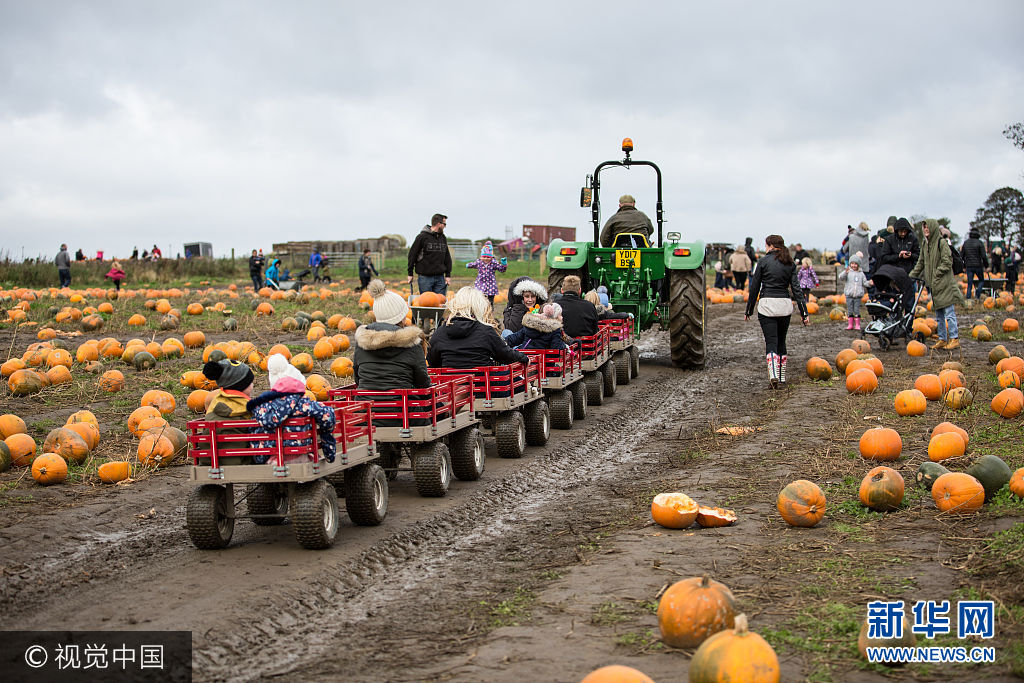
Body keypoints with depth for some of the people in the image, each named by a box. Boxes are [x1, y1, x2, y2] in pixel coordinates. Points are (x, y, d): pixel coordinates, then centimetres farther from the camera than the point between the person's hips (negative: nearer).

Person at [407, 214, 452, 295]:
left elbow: (447, 257, 17)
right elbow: (412, 254, -2)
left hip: (440, 277, 5)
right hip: (425, 277, -5)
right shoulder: (422, 237, -5)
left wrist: (448, 275, 10)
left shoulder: (443, 238, 12)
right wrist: (410, 274, -2)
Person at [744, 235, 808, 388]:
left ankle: (773, 375, -24)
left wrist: (749, 310, 9)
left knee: (771, 341, -6)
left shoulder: (763, 261, -1)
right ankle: (782, 377, 20)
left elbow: (754, 288, 2)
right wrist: (804, 312, 1)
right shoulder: (790, 264, 7)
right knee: (781, 341, 16)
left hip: (766, 305, -3)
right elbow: (796, 288, 2)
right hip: (785, 305, 3)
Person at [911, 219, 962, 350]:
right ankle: (942, 339, 18)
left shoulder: (942, 243, -10)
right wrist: (911, 276, 13)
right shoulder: (925, 244, 13)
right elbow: (921, 263, 20)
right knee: (939, 314, 12)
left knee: (949, 312, -7)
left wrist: (936, 274, -16)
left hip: (945, 283, -8)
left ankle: (954, 339, -3)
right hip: (934, 285, 8)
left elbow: (947, 263, -13)